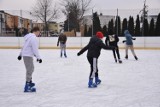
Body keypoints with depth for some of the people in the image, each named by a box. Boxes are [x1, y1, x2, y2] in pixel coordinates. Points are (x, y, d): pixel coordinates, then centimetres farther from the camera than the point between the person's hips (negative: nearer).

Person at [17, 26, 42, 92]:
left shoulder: (29, 37, 13)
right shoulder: (33, 38, -18)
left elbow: (24, 46, 22)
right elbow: (35, 49, -21)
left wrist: (20, 54, 29)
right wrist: (38, 58, -17)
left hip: (25, 55, 10)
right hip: (28, 56, -10)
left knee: (31, 68, 23)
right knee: (30, 70, -9)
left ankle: (30, 82, 38)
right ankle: (27, 87, -11)